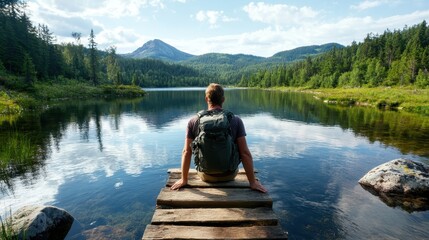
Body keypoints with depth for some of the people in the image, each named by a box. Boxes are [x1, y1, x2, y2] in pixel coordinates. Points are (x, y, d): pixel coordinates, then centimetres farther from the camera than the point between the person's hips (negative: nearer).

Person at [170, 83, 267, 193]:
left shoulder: (193, 122, -13)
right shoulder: (236, 121, -16)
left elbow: (186, 152, -12)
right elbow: (245, 153, -18)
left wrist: (184, 179, -1)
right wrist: (252, 182, -9)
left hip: (205, 176, 1)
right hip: (229, 175, 0)